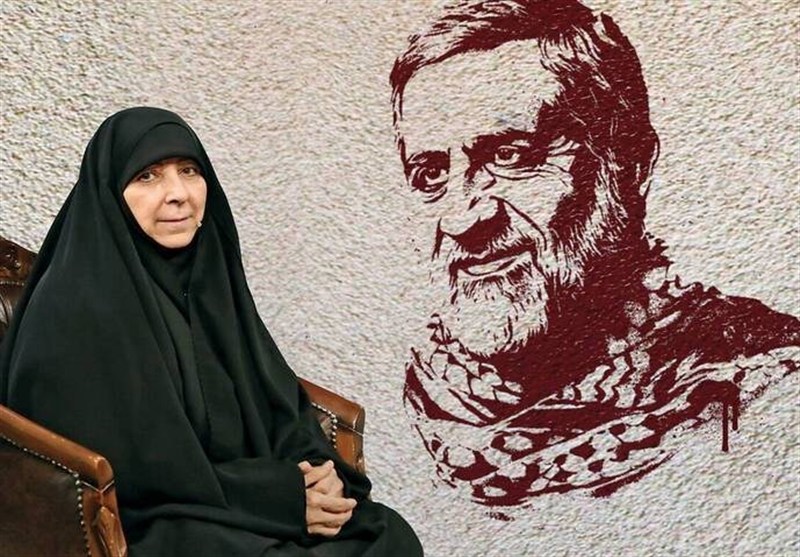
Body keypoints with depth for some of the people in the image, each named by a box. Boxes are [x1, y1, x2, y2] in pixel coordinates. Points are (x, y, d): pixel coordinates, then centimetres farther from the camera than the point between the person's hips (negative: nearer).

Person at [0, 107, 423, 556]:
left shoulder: (207, 271, 4)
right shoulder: (75, 308, -18)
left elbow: (275, 395, 8)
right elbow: (130, 473, -19)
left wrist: (317, 472, -11)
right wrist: (282, 497, -18)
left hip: (235, 503, 7)